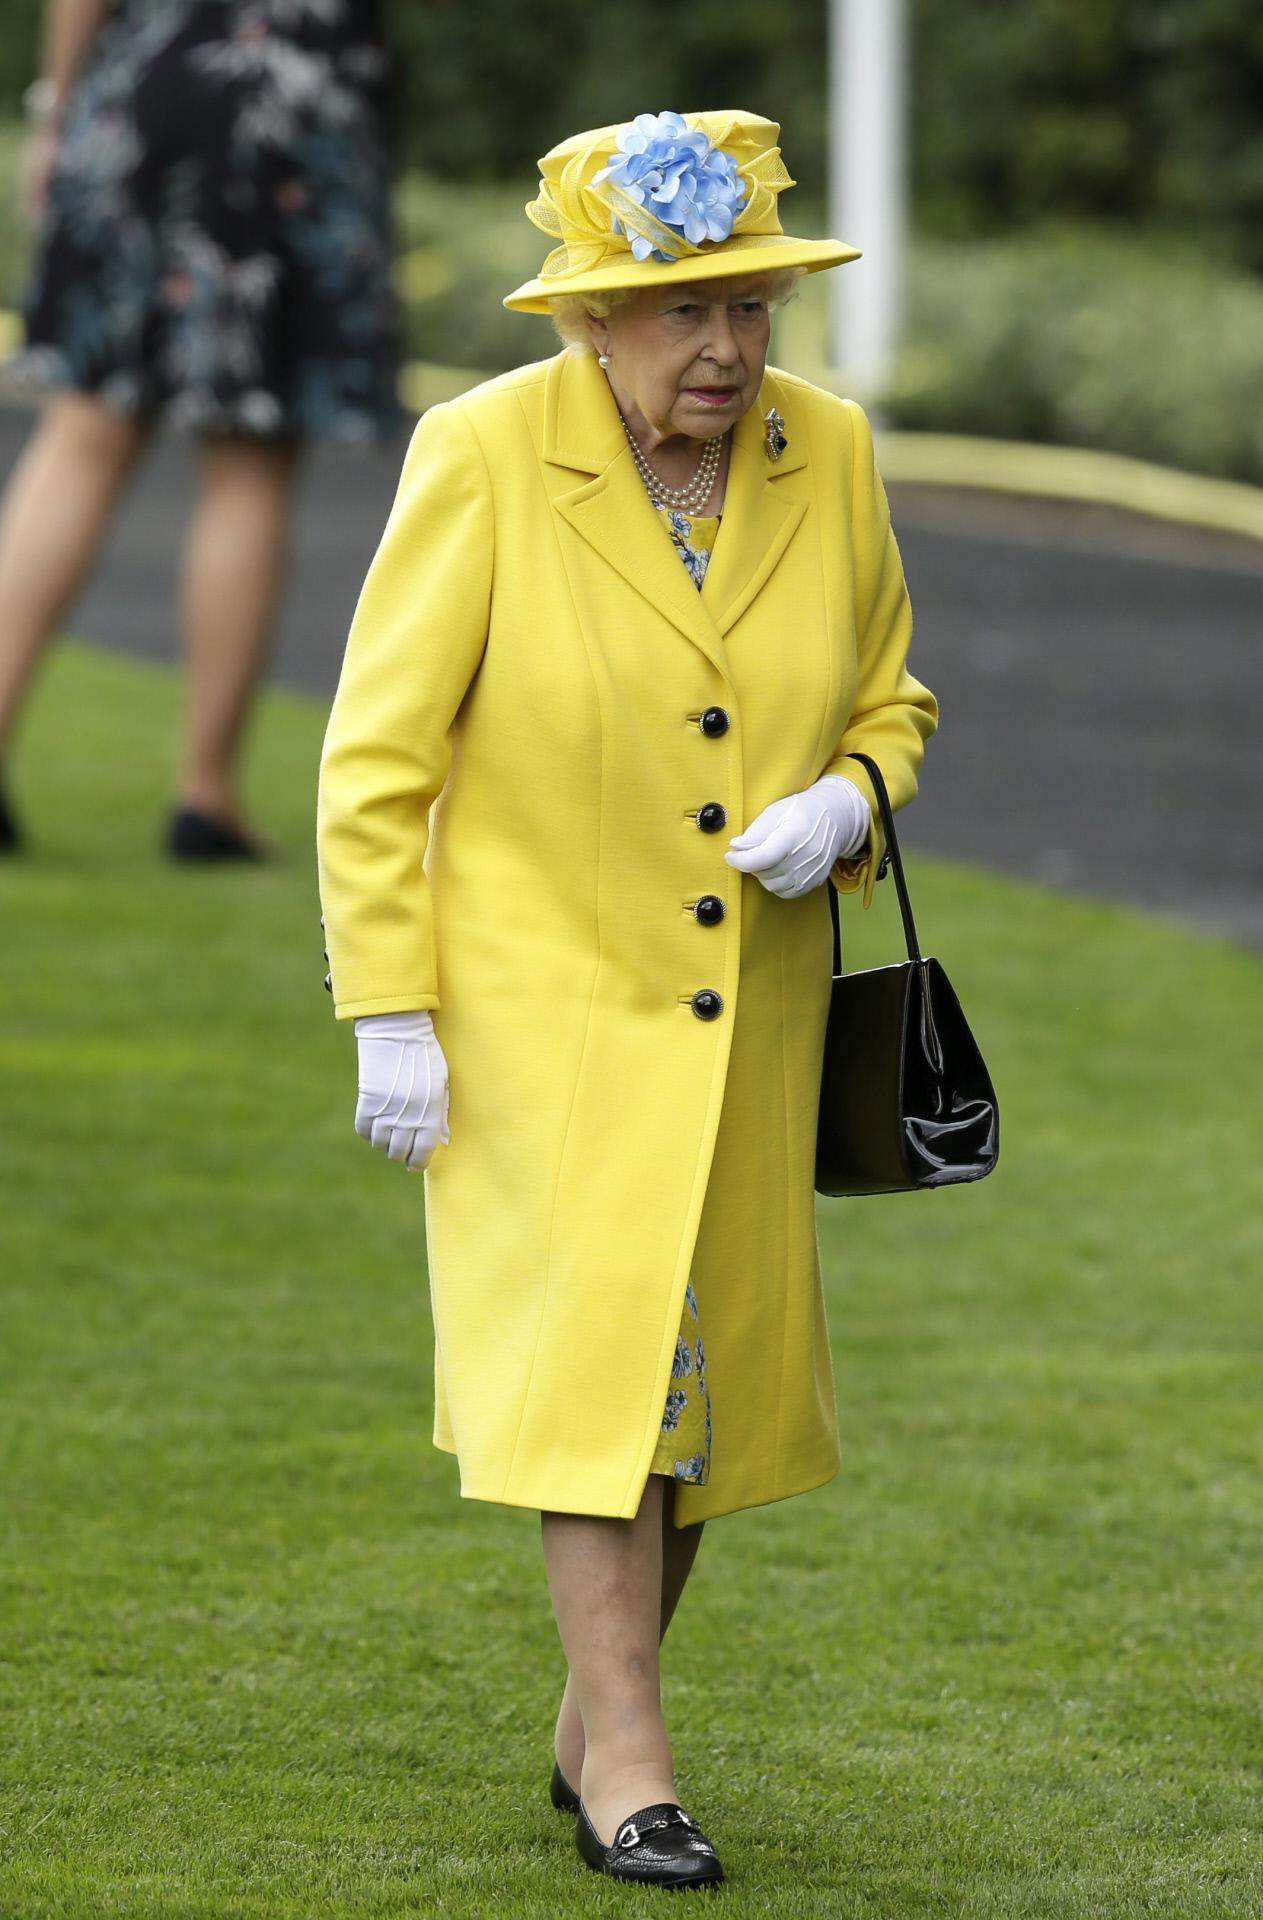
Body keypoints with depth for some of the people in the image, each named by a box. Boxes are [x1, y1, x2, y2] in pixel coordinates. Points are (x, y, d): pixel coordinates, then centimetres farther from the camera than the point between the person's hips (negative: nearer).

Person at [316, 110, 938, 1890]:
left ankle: (592, 1728, 25)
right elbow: (378, 753, -10)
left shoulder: (827, 453, -2)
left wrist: (845, 805, -11)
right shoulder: (484, 456, -14)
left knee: (714, 1363, 9)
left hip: (750, 1002, 5)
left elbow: (889, 699, 12)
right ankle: (630, 1757, -6)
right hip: (547, 992, -4)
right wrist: (388, 1014, -14)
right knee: (600, 1339, -12)